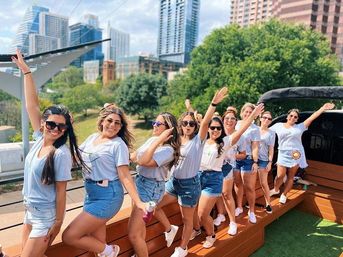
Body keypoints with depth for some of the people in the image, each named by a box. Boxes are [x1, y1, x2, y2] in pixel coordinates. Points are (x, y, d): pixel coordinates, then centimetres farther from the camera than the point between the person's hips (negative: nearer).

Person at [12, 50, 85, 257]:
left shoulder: (61, 154, -23)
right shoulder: (40, 138, -6)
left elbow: (61, 191, -17)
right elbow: (32, 104, -7)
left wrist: (58, 223, -12)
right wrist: (25, 70, -7)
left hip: (45, 217, -7)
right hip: (30, 212, 7)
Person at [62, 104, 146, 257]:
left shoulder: (119, 145, -12)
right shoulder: (92, 138, 8)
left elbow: (125, 177, -14)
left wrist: (138, 202, -22)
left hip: (107, 196, -7)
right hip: (91, 193, 7)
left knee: (69, 237, -8)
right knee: (96, 241, 16)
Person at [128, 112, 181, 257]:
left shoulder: (168, 150, -20)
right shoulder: (152, 140, 4)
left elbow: (144, 161, -31)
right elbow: (133, 157, 6)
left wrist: (159, 140, -28)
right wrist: (142, 159, -13)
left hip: (151, 188, -8)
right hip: (139, 182, 8)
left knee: (133, 234, -5)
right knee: (139, 224, 24)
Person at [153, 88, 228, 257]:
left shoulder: (198, 140, -12)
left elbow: (205, 122, -28)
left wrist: (214, 104, -41)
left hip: (190, 184, -5)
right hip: (173, 181, 6)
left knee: (187, 219, 11)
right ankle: (170, 229, 28)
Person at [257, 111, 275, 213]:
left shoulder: (271, 133, 2)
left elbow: (271, 149, 2)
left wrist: (270, 162, -6)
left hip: (263, 160, -1)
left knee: (264, 183, 2)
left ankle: (268, 203, 16)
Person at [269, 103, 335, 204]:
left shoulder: (300, 127, 4)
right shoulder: (278, 125, 5)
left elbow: (312, 117, -2)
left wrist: (323, 108, -9)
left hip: (296, 155, 1)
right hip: (283, 155, -1)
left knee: (290, 177, 7)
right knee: (280, 175, -3)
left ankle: (284, 194, 24)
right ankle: (275, 190, 26)